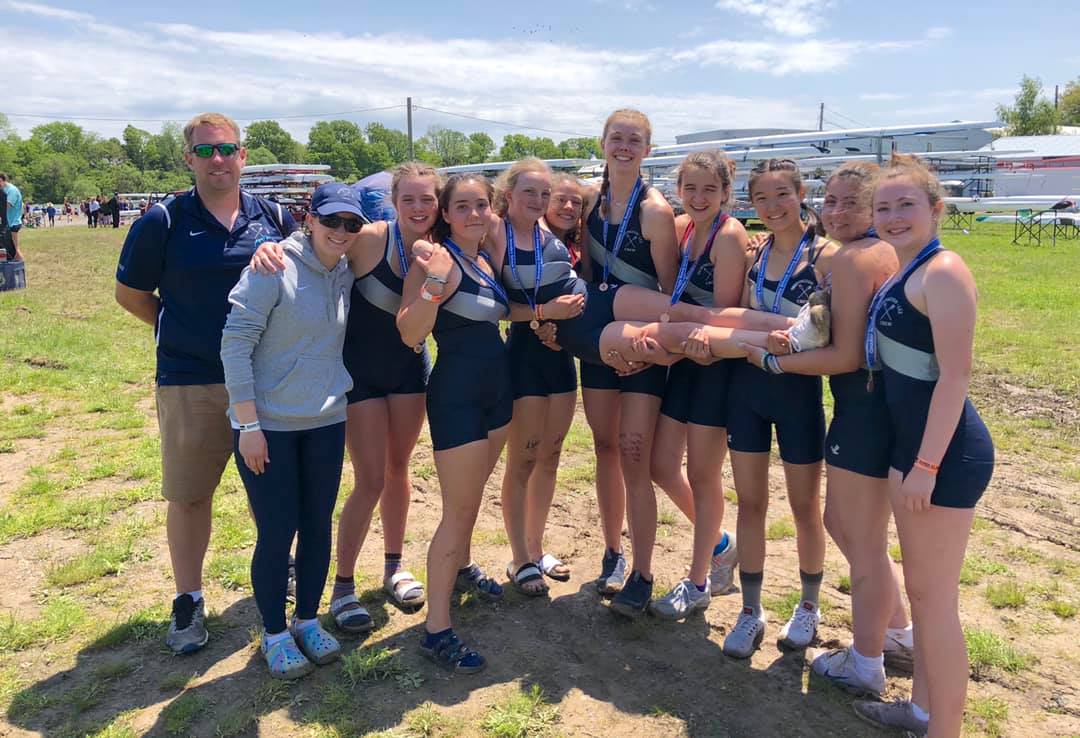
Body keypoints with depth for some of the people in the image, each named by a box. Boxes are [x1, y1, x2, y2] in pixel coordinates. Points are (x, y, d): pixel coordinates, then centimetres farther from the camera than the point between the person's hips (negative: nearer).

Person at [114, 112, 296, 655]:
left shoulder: (275, 218, 2)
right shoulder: (164, 222, -4)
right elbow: (130, 293, 6)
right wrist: (177, 328, 3)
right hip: (191, 382, -2)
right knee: (188, 495, 7)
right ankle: (188, 601, 23)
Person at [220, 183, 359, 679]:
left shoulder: (345, 274, 5)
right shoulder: (274, 266, -13)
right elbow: (235, 341, -15)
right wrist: (248, 423, -16)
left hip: (326, 422, 6)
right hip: (268, 424, -5)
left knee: (317, 525, 12)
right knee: (277, 532, 2)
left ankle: (308, 620, 31)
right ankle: (274, 634, 23)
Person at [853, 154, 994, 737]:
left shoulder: (943, 271, -16)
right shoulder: (901, 270, 11)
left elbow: (955, 374, -21)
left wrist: (926, 466, -22)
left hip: (945, 451, -10)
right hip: (909, 441, 10)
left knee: (934, 597, 1)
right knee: (918, 583, 20)